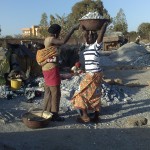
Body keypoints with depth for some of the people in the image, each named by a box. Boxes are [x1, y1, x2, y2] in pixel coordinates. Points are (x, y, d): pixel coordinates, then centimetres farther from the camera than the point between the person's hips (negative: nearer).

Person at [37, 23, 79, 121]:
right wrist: (73, 29, -28)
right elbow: (64, 41, -32)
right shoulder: (51, 39, -16)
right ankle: (54, 114, 4)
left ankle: (47, 112, 24)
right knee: (56, 93, -2)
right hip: (52, 69, -10)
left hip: (47, 69, 10)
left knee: (48, 92, 16)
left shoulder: (47, 40, 13)